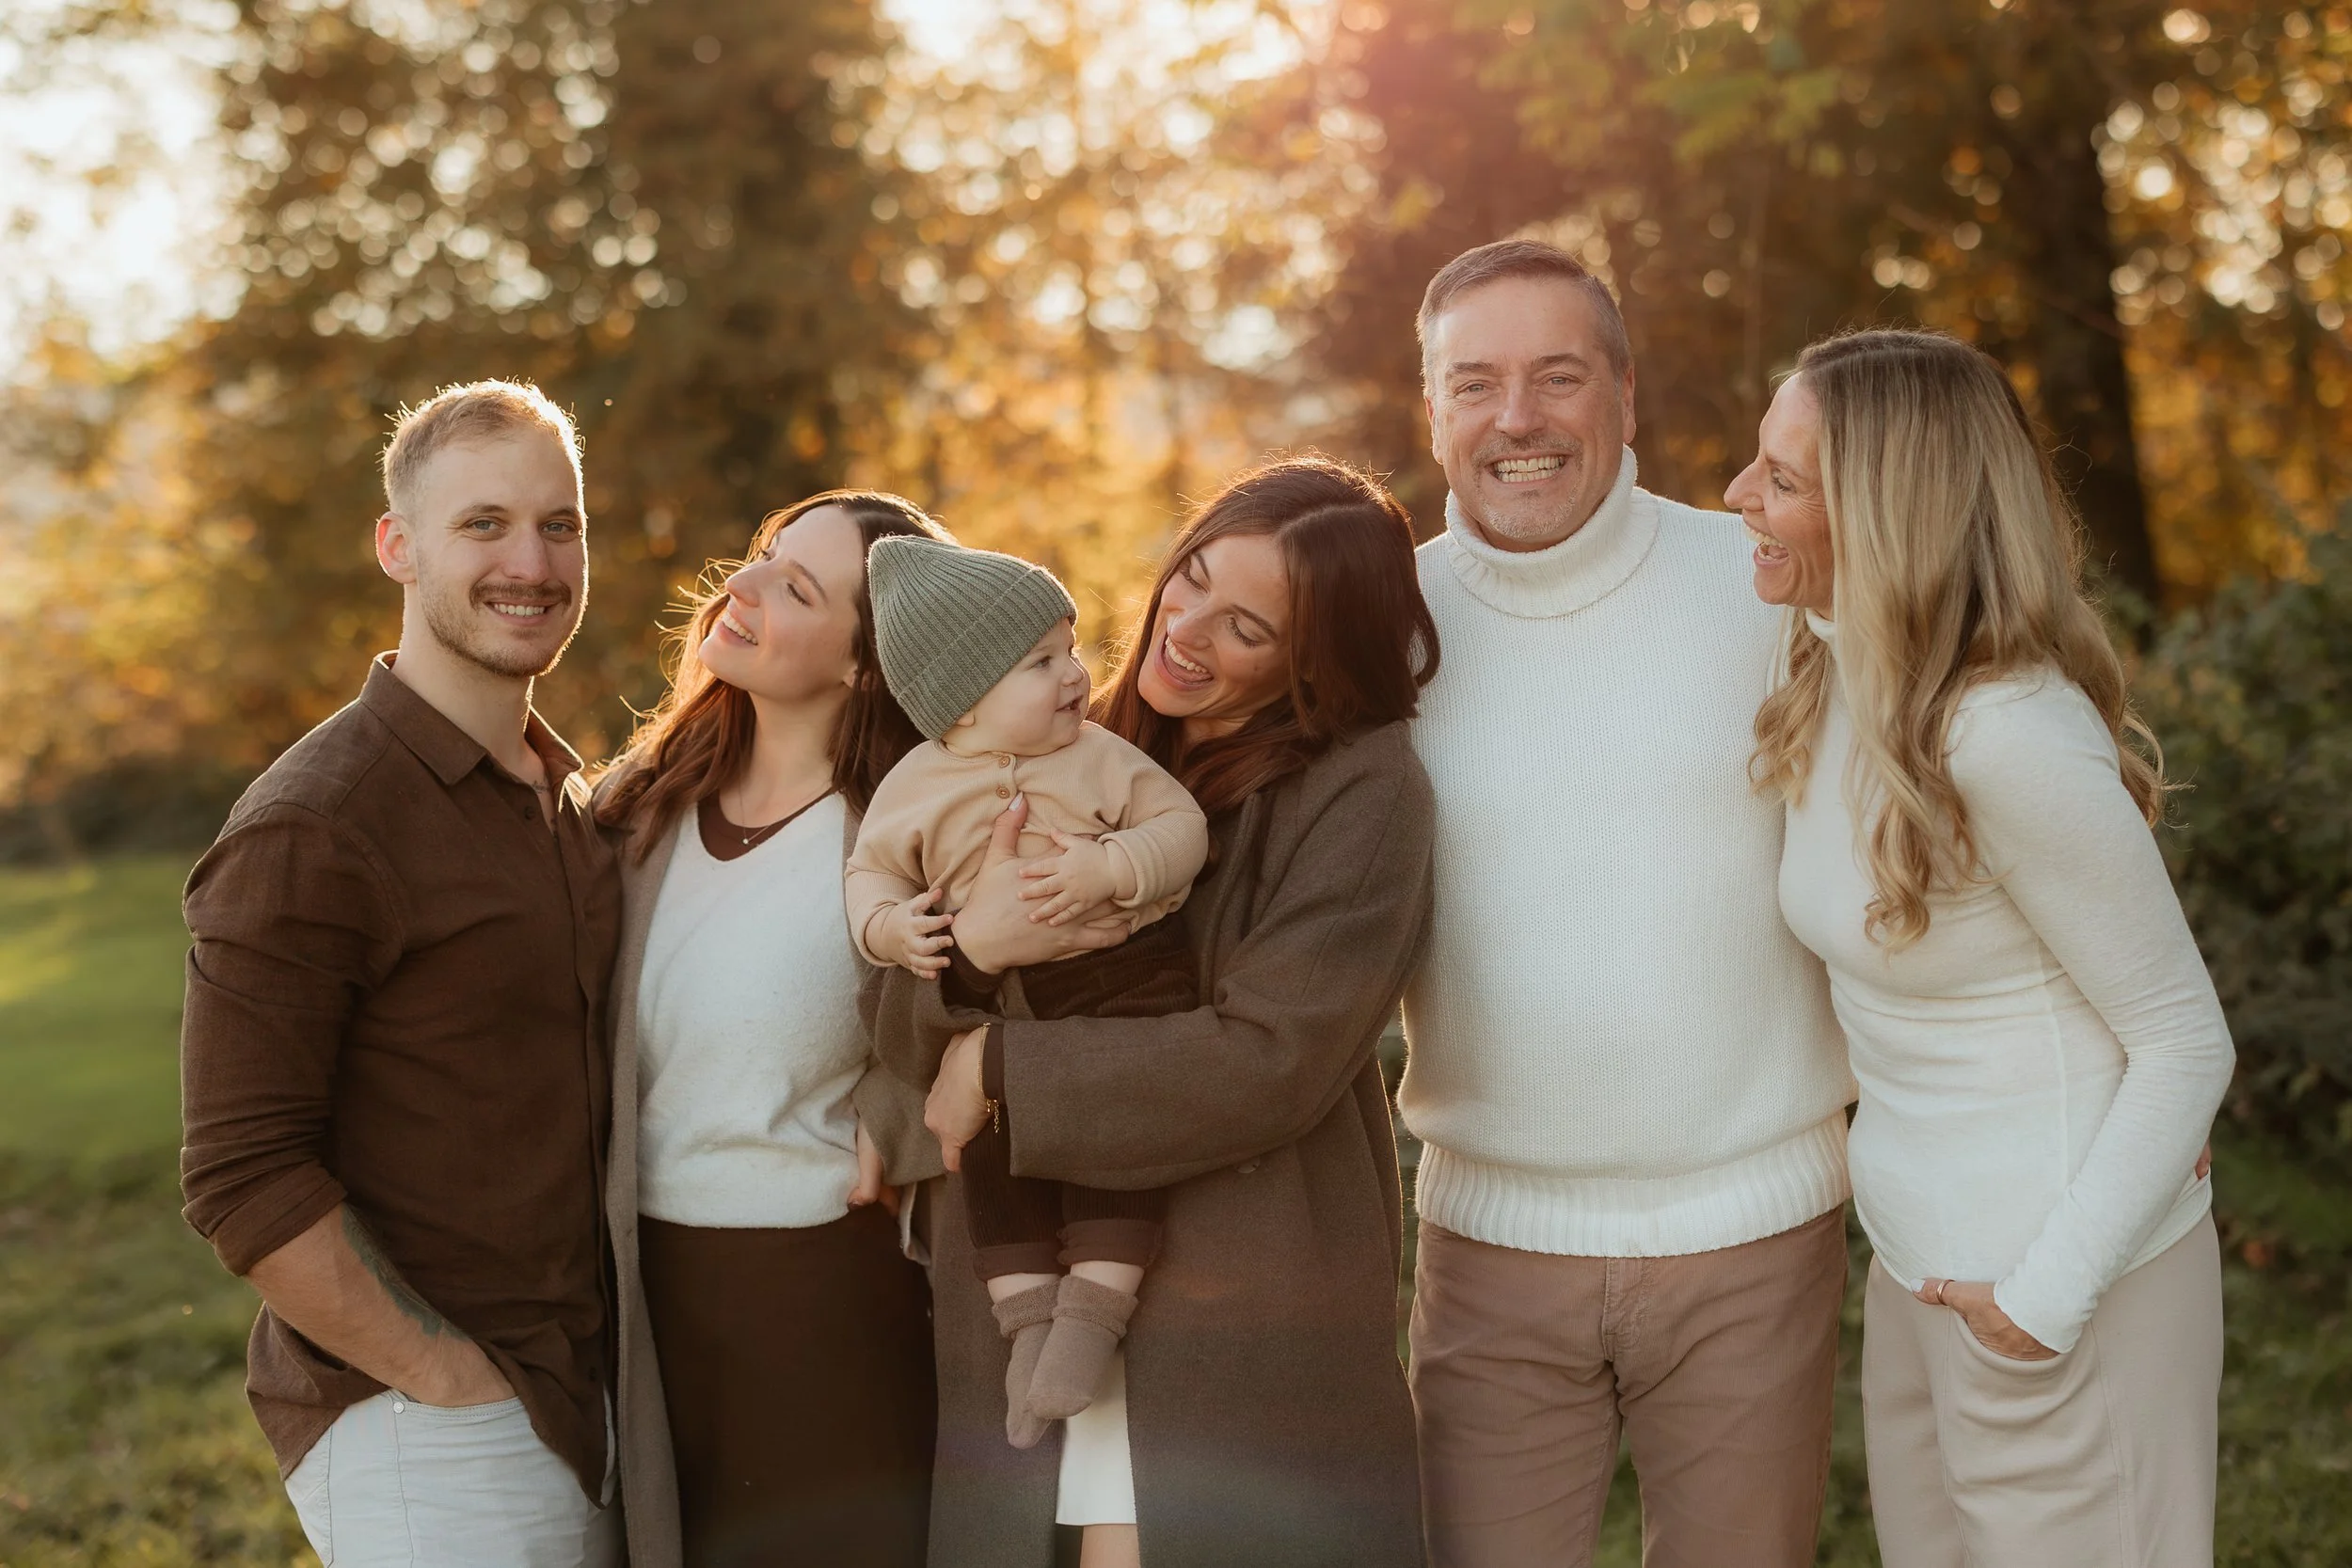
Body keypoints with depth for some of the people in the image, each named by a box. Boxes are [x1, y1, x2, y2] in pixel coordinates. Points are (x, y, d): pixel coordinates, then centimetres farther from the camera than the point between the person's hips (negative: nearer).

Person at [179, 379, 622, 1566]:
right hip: (415, 1429, -7)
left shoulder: (567, 800, 11)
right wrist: (461, 1384, -16)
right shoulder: (309, 831, -14)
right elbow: (242, 1180, -17)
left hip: (582, 1409, 7)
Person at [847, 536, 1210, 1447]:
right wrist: (888, 926, -10)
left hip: (1126, 973, -2)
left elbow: (1181, 825, -5)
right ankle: (1027, 1314, 3)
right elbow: (872, 870, 12)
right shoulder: (915, 788, 4)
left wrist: (1110, 867, -23)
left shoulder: (1100, 757, 1)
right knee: (993, 1134, -7)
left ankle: (1095, 1304, -7)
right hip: (996, 1002, 2)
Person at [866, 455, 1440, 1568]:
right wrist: (967, 951, -18)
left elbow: (1269, 1061, -18)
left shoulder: (1360, 789, -8)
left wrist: (1004, 1067, -11)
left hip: (1257, 1346, -4)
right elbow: (902, 1036, 5)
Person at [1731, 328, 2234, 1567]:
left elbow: (2186, 1043, -18)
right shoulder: (1837, 683, 1)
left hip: (2065, 1277, -8)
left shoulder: (2013, 737, -24)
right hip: (1918, 1258, 8)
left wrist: (2049, 1293, -19)